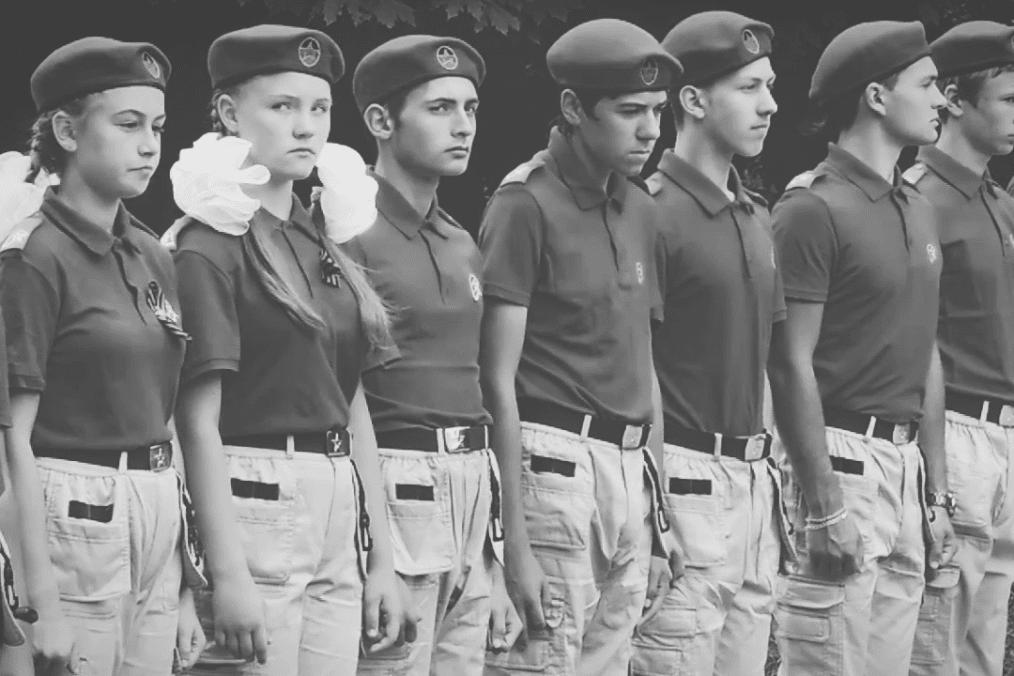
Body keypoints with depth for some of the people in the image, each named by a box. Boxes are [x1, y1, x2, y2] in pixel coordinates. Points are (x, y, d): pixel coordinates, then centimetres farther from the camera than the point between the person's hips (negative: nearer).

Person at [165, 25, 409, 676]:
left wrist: (382, 559, 13)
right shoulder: (210, 248, -8)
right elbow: (199, 421, -13)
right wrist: (227, 572, -18)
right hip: (254, 503, -7)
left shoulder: (326, 244, 15)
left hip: (339, 513, 7)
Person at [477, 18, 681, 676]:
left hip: (630, 467, 8)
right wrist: (515, 540, -15)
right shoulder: (527, 205, -9)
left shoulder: (640, 208, 14)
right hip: (556, 465, -7)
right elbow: (498, 381, -11)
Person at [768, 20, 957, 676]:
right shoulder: (814, 209, -11)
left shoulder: (917, 208, 15)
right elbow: (792, 366, -14)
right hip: (841, 457, -8)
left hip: (905, 459, 8)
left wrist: (937, 492, 16)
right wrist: (824, 509, -17)